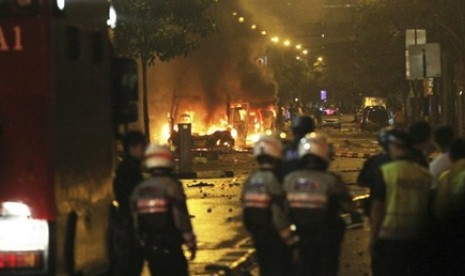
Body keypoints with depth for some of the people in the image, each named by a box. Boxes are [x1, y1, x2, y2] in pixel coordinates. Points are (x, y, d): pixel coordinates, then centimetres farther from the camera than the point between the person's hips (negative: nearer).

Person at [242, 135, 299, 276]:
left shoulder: (251, 180, 5)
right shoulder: (273, 180, -20)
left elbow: (247, 210, 11)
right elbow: (279, 215, -21)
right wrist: (291, 239, -14)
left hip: (258, 236, 8)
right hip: (274, 236, -8)